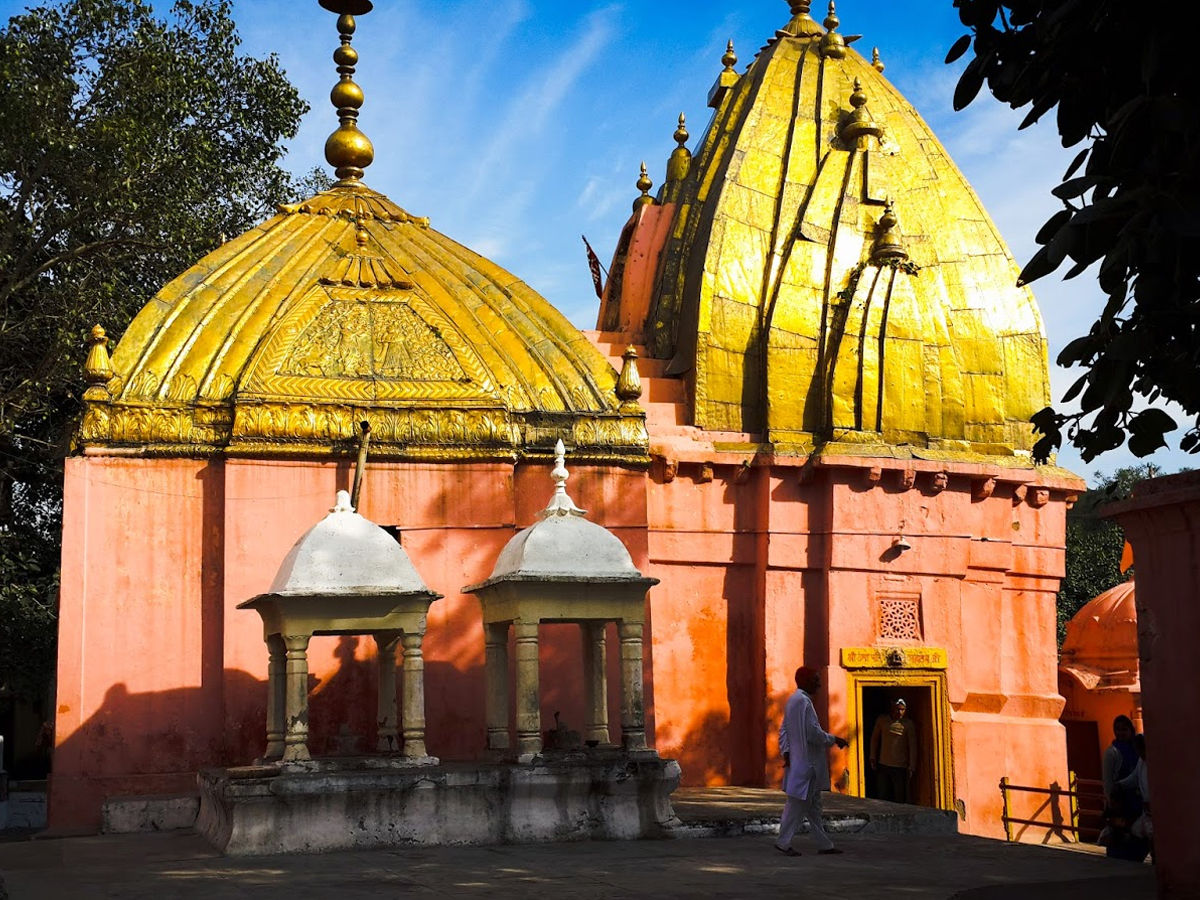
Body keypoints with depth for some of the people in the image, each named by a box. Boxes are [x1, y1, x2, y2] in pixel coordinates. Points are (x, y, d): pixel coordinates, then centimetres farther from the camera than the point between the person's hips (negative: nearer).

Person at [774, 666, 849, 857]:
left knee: (813, 805, 13)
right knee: (797, 803, -4)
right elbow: (813, 733, -22)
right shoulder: (803, 701, -18)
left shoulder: (793, 700, 14)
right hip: (806, 761, -10)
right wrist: (834, 740, -9)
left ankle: (824, 844, 18)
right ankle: (784, 842, 1)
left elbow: (784, 729, 16)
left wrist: (785, 751, 7)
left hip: (798, 760, 10)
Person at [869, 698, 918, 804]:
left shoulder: (908, 724, -4)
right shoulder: (882, 720, 2)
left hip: (900, 767, -3)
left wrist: (912, 767, -6)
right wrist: (873, 758, 10)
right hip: (883, 766, 3)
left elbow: (912, 746, -3)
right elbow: (874, 739, 12)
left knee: (900, 799, -1)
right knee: (883, 796, 7)